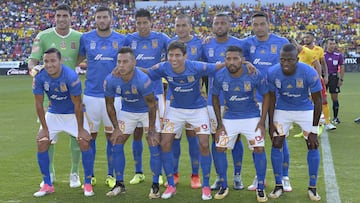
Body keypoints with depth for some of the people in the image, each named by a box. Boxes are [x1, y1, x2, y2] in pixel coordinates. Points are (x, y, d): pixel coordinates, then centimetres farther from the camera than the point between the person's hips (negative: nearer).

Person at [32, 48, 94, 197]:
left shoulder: (71, 76, -28)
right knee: (41, 143, -8)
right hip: (53, 114, 3)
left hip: (73, 114, -3)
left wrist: (81, 129, -18)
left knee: (84, 142, -16)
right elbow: (39, 104, -9)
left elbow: (77, 105, -22)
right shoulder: (39, 77, -19)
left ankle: (88, 184, -1)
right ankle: (47, 185, 6)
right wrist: (44, 128, -9)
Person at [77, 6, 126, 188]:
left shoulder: (120, 40, 2)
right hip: (91, 94, 0)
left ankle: (111, 175, 19)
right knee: (90, 135, 7)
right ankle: (89, 175, 19)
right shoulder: (86, 38, 2)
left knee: (112, 135, 7)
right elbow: (78, 60, 12)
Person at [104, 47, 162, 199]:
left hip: (147, 111, -3)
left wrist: (151, 129, -17)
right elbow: (109, 105, -6)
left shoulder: (143, 79, -33)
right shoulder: (110, 80, -22)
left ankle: (155, 185, 3)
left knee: (154, 147, -11)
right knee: (116, 145, -1)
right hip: (126, 111, 4)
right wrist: (116, 128, -5)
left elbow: (151, 105, -21)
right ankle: (119, 184, 13)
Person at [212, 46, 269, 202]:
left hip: (252, 117, -2)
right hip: (229, 118, 2)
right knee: (220, 148, -4)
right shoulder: (220, 76, -14)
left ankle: (260, 188, 7)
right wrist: (219, 123, -1)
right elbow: (215, 98, 2)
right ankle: (224, 186, 14)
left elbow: (266, 96, -4)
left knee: (259, 149, -10)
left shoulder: (255, 75, -19)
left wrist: (262, 121, -8)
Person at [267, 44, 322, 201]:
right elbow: (271, 98, -7)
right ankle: (278, 185, 10)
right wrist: (271, 123, -7)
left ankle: (312, 187, 9)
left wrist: (314, 130, -18)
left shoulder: (309, 73, -29)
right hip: (282, 110, 1)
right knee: (276, 144, -5)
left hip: (305, 110, -1)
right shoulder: (272, 73, -23)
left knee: (313, 146, -5)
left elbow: (317, 101, -19)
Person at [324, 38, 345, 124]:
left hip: (334, 77, 0)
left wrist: (341, 79, -1)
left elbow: (342, 67, 6)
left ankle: (335, 117, 9)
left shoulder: (339, 55, 2)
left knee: (335, 98, 2)